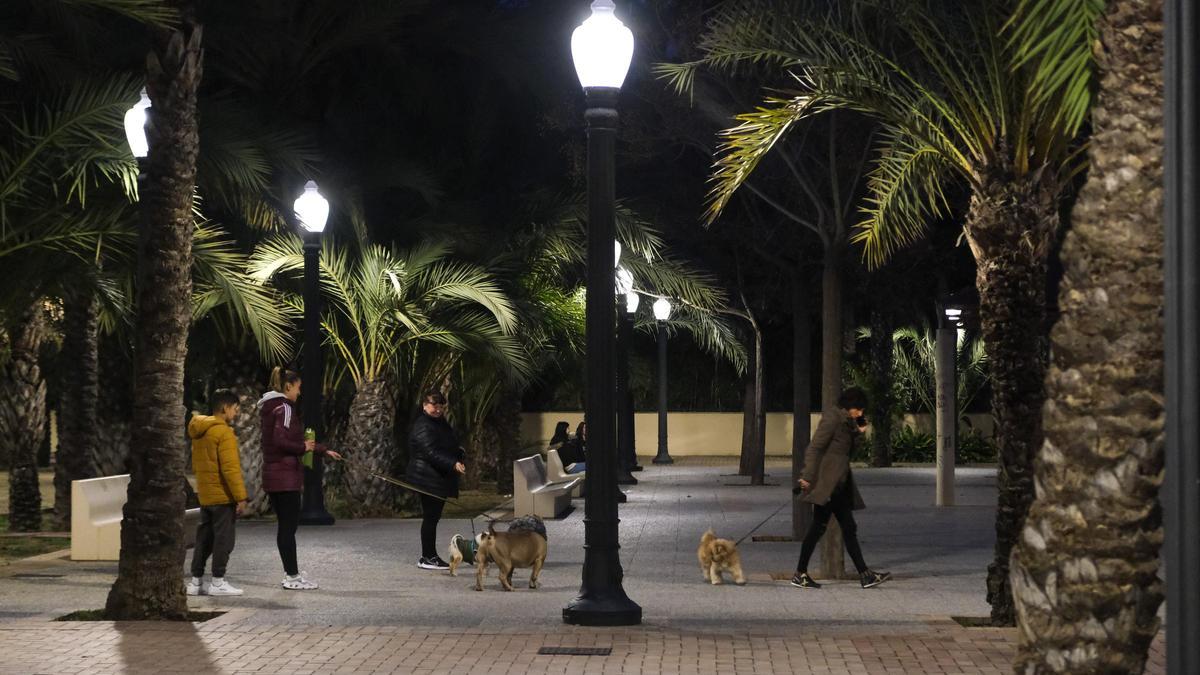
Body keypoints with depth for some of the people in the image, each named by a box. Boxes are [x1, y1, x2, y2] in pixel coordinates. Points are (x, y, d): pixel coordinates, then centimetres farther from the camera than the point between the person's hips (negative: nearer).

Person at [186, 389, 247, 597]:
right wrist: (240, 496, -18)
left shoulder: (199, 432, 13)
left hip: (205, 496, 9)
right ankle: (218, 582, -1)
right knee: (224, 538, -2)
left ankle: (195, 581, 15)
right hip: (223, 496, -9)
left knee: (204, 538, 13)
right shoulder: (223, 432, -15)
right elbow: (230, 468, -20)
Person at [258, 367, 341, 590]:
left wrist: (324, 451, 28)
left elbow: (296, 438, 25)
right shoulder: (284, 408, -12)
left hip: (272, 475, 10)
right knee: (289, 526, -5)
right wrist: (303, 448, -9)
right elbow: (281, 441, -24)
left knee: (285, 526, 12)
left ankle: (290, 574, 16)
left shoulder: (271, 408, 18)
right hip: (286, 476, -10)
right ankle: (292, 576, -3)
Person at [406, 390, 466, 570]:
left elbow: (450, 446, 27)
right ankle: (427, 558, -2)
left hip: (439, 479, 10)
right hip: (428, 479, -10)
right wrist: (453, 464, -33)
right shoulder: (423, 427, -14)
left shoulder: (440, 423, 18)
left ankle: (431, 556, 16)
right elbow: (431, 453, -24)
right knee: (430, 517, -7)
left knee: (433, 517, 12)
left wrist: (460, 455, 6)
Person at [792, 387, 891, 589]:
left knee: (849, 528, 6)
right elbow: (814, 448, -15)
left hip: (840, 484, 10)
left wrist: (858, 433, 9)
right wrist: (808, 477, -22)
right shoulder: (832, 419, -9)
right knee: (819, 526, -9)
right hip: (826, 483, -10)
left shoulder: (847, 423, 18)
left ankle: (865, 575, 5)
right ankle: (800, 574, -4)